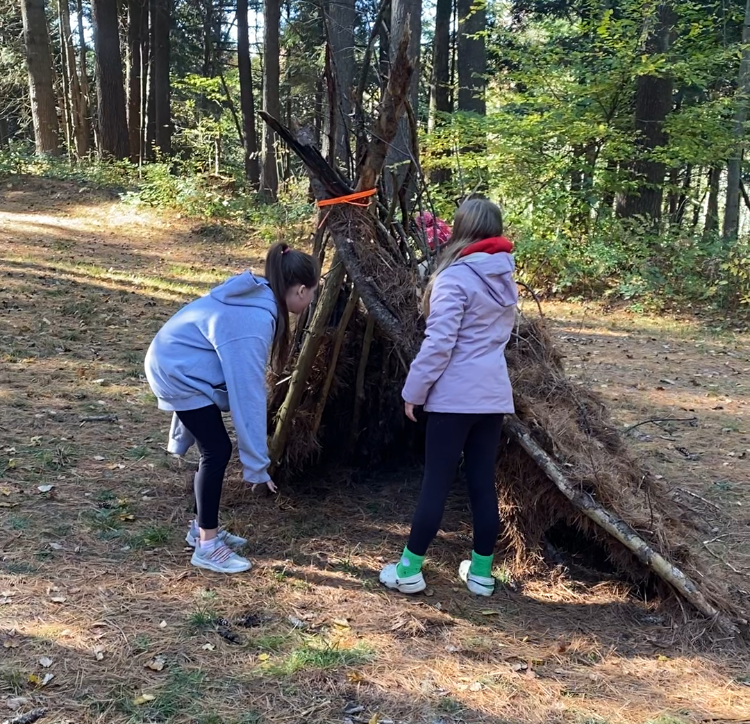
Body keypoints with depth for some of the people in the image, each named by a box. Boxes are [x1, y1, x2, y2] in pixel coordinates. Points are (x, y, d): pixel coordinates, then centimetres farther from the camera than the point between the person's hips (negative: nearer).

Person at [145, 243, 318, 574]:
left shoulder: (260, 299, 1)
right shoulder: (253, 320, -29)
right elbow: (248, 394, -27)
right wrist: (256, 465, -22)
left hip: (180, 363, 10)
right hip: (178, 371, -10)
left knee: (213, 447, 14)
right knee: (218, 450, -7)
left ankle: (202, 527, 27)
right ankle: (207, 546, 3)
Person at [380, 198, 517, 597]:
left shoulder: (455, 277, -13)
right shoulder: (505, 278, 11)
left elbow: (439, 342, -16)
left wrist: (414, 389, -9)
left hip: (454, 395, -6)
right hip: (493, 394, 7)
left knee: (436, 481, 1)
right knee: (483, 482, 12)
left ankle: (409, 570, 12)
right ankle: (481, 572, 20)